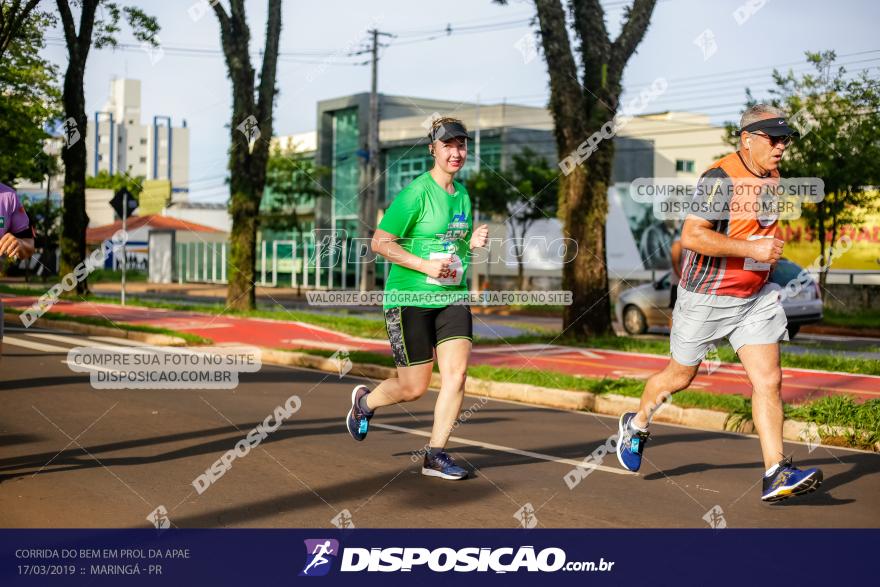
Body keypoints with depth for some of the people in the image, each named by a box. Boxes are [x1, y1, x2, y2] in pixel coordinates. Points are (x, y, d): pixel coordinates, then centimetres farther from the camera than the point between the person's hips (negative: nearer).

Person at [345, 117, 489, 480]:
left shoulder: (462, 194, 11)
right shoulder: (416, 192, -12)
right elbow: (380, 243, -11)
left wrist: (473, 242, 1)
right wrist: (425, 265, -19)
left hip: (452, 295, 6)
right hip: (410, 298, -6)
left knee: (457, 372, -10)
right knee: (414, 388, -1)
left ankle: (436, 456, 1)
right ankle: (365, 401, 32)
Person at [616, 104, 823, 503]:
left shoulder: (773, 179, 7)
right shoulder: (720, 178, -19)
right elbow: (692, 236, -27)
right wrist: (751, 250, -29)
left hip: (757, 298, 6)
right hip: (707, 297, -6)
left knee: (768, 380, -7)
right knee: (680, 376, 11)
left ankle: (777, 476, -7)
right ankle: (636, 425, 39)